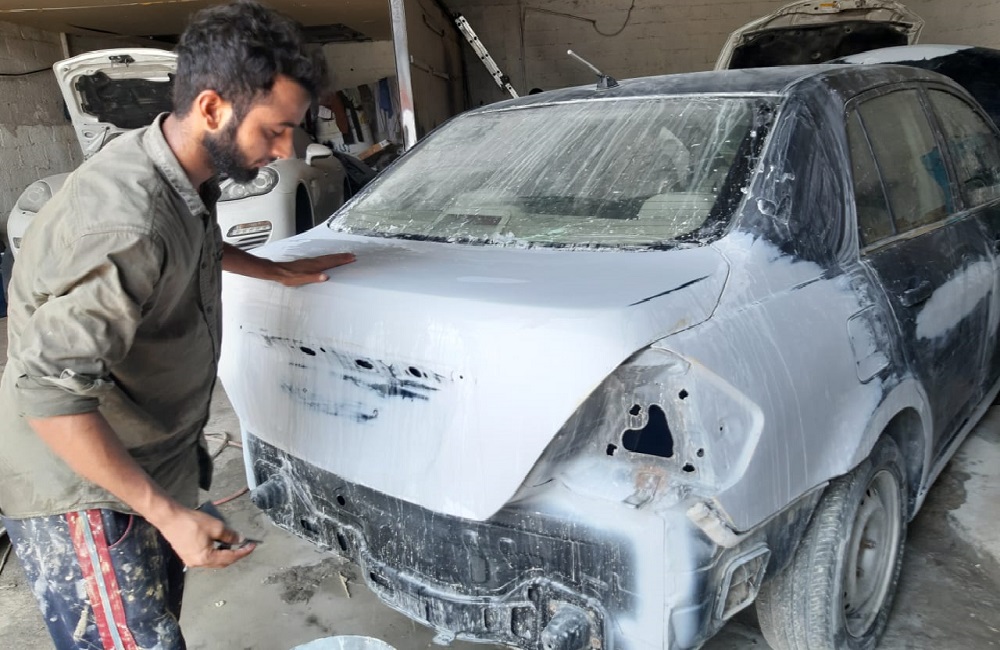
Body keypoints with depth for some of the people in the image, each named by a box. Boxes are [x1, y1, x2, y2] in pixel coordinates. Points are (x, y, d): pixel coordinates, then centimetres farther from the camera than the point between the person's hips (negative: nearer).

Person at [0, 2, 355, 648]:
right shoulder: (125, 220, -31)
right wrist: (166, 513, -27)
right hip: (78, 492, -9)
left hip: (148, 466, 9)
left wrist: (280, 270, 21)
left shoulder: (185, 175, -1)